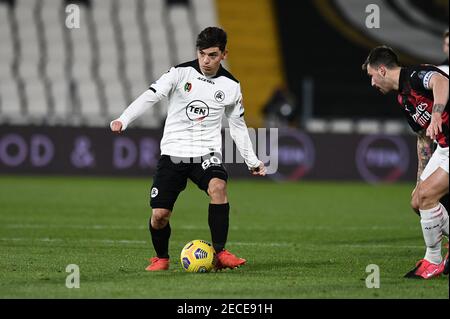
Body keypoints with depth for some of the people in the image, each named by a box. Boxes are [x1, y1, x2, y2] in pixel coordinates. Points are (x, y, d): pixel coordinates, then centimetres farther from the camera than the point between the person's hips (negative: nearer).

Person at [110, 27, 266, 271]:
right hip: (173, 153, -1)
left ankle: (220, 254, -24)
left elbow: (237, 125, 18)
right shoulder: (181, 73, -4)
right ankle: (161, 258, 23)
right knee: (159, 215, -7)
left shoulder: (230, 86, 5)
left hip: (206, 153, 1)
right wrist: (123, 120, -28)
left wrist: (252, 161, 18)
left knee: (217, 187, -32)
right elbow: (150, 96, -14)